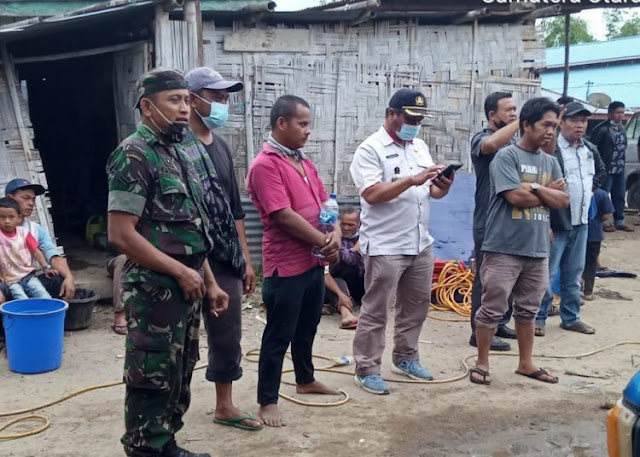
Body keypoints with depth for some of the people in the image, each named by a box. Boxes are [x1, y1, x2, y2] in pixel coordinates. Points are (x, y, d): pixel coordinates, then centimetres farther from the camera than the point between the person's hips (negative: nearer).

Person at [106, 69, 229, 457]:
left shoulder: (177, 156, 14)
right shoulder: (134, 155, -13)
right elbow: (120, 234, -19)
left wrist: (209, 282, 15)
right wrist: (181, 272, -16)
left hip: (186, 289, 9)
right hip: (155, 290, -9)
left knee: (179, 377, 16)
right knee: (152, 381, 0)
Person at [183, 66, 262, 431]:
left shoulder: (221, 145, 12)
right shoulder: (176, 145, -12)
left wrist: (245, 258, 16)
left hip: (226, 258, 7)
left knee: (228, 335, 14)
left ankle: (225, 405, 29)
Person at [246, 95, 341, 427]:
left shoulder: (304, 162, 12)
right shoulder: (265, 165, -17)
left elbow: (325, 202, 13)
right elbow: (285, 216, -22)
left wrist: (336, 234, -7)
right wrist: (324, 242, -14)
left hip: (314, 261, 9)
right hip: (286, 266, -9)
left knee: (307, 328, 22)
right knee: (279, 336, 0)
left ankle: (305, 380, 40)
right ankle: (267, 401, 11)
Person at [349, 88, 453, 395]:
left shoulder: (420, 147, 12)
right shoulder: (370, 150, -11)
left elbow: (432, 192, 14)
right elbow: (372, 194, -22)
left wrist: (443, 186, -9)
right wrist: (413, 180, -25)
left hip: (421, 244, 8)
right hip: (385, 246, -8)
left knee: (417, 305, 17)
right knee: (375, 310, 1)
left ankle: (405, 358, 32)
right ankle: (366, 369, 10)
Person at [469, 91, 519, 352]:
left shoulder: (514, 141, 13)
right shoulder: (481, 138, -9)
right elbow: (491, 144, -35)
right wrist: (522, 121, -28)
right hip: (489, 224, -8)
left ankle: (500, 324, 29)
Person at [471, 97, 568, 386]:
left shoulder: (550, 162, 11)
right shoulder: (507, 156, -9)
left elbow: (563, 201, 3)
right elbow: (517, 197, -19)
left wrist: (536, 188, -12)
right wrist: (549, 193, -3)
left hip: (538, 249, 7)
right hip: (504, 248, -6)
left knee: (528, 309, 16)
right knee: (492, 309, 2)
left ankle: (525, 363, 29)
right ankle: (482, 364, 15)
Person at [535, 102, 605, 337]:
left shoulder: (590, 150, 10)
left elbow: (601, 172, 31)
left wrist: (591, 187, 14)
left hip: (581, 223, 8)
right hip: (556, 224, -7)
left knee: (574, 274, 16)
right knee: (546, 273, -1)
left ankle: (571, 318, 27)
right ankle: (538, 318, 11)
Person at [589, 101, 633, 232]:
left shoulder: (622, 128, 11)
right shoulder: (602, 129, -14)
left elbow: (623, 146, 17)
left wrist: (622, 163, 10)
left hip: (619, 168, 8)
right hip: (606, 169, -8)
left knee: (619, 196, 12)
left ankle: (619, 221, 21)